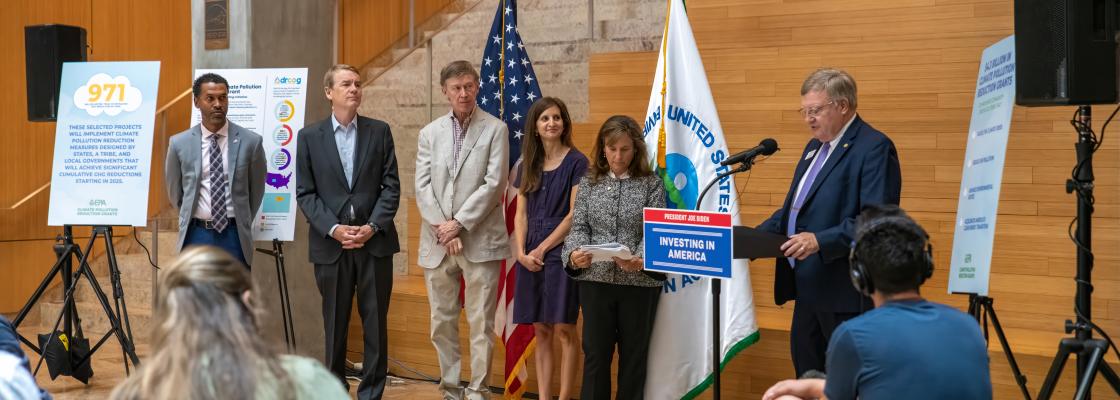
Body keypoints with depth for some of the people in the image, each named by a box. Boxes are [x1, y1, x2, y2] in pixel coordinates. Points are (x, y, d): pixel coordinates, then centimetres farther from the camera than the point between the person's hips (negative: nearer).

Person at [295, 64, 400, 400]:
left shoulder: (380, 131, 6)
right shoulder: (309, 136, 4)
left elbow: (391, 186, 2)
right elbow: (305, 193, 1)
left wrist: (373, 226, -11)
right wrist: (333, 229, -11)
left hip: (374, 242, 1)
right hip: (330, 244, 0)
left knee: (375, 323, 4)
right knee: (335, 324, 8)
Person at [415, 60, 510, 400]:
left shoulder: (495, 129, 1)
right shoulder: (429, 133, 11)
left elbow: (494, 184, -7)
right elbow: (422, 186, 4)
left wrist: (459, 224, -12)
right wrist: (442, 228, -10)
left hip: (480, 240, -3)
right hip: (437, 242, 4)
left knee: (481, 322, -2)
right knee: (442, 322, 8)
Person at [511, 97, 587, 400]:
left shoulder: (576, 162, -3)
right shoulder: (529, 164, 13)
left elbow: (574, 214, -9)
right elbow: (521, 213, 10)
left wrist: (542, 249, -10)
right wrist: (521, 251, -4)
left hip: (560, 253, -5)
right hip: (530, 257, 5)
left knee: (564, 330, -3)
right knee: (541, 332, 7)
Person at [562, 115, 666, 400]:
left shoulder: (651, 184, 1)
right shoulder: (589, 182, 7)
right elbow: (579, 227, 4)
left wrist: (640, 260, -24)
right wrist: (574, 254, -17)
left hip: (640, 282, -1)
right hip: (595, 279, 1)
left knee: (633, 354, 8)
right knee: (595, 352, 4)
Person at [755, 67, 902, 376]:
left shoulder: (875, 148, -12)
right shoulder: (815, 146, 17)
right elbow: (794, 209, 23)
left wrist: (820, 241, -31)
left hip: (846, 292, -9)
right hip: (809, 287, 9)